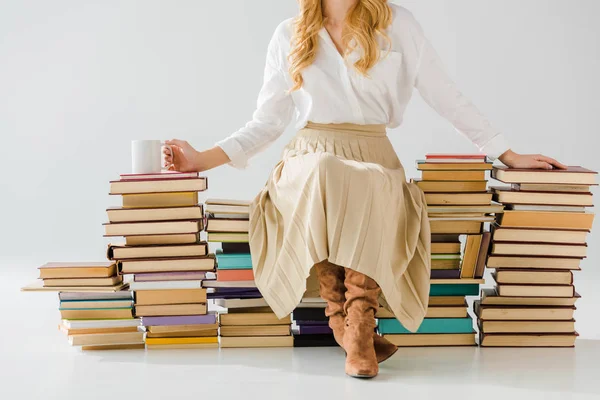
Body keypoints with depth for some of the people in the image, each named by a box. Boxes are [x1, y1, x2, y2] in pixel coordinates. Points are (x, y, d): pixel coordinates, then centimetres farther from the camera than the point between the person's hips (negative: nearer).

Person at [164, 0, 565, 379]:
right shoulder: (289, 36, 10)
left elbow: (447, 96, 8)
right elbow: (267, 122, 9)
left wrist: (509, 155, 6)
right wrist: (201, 159, -3)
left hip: (374, 162, 0)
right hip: (310, 159, 1)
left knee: (368, 189, -38)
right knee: (324, 176, -37)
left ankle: (358, 329, -32)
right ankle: (351, 328, -27)